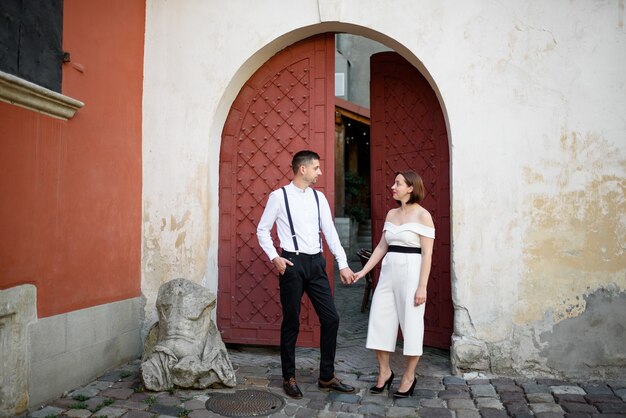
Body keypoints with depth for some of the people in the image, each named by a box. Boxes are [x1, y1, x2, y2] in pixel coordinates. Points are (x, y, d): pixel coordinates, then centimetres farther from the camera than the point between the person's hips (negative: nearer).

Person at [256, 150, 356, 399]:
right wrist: (274, 257, -10)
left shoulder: (319, 197, 9)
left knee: (330, 318, 5)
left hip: (316, 263, 5)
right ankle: (289, 378, 25)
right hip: (292, 263, -5)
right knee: (291, 322, 6)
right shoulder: (279, 196, -4)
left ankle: (327, 378, 21)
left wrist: (343, 264, 1)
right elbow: (262, 230, 1)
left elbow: (330, 231, 6)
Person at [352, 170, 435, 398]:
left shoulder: (422, 215, -7)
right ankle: (384, 372, 24)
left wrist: (422, 286, -15)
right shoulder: (391, 214, 12)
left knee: (411, 324, 6)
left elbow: (427, 253, -10)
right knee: (379, 321, 7)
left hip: (410, 272, -6)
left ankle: (409, 377, 23)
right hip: (388, 271, 6)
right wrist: (363, 271, 10)